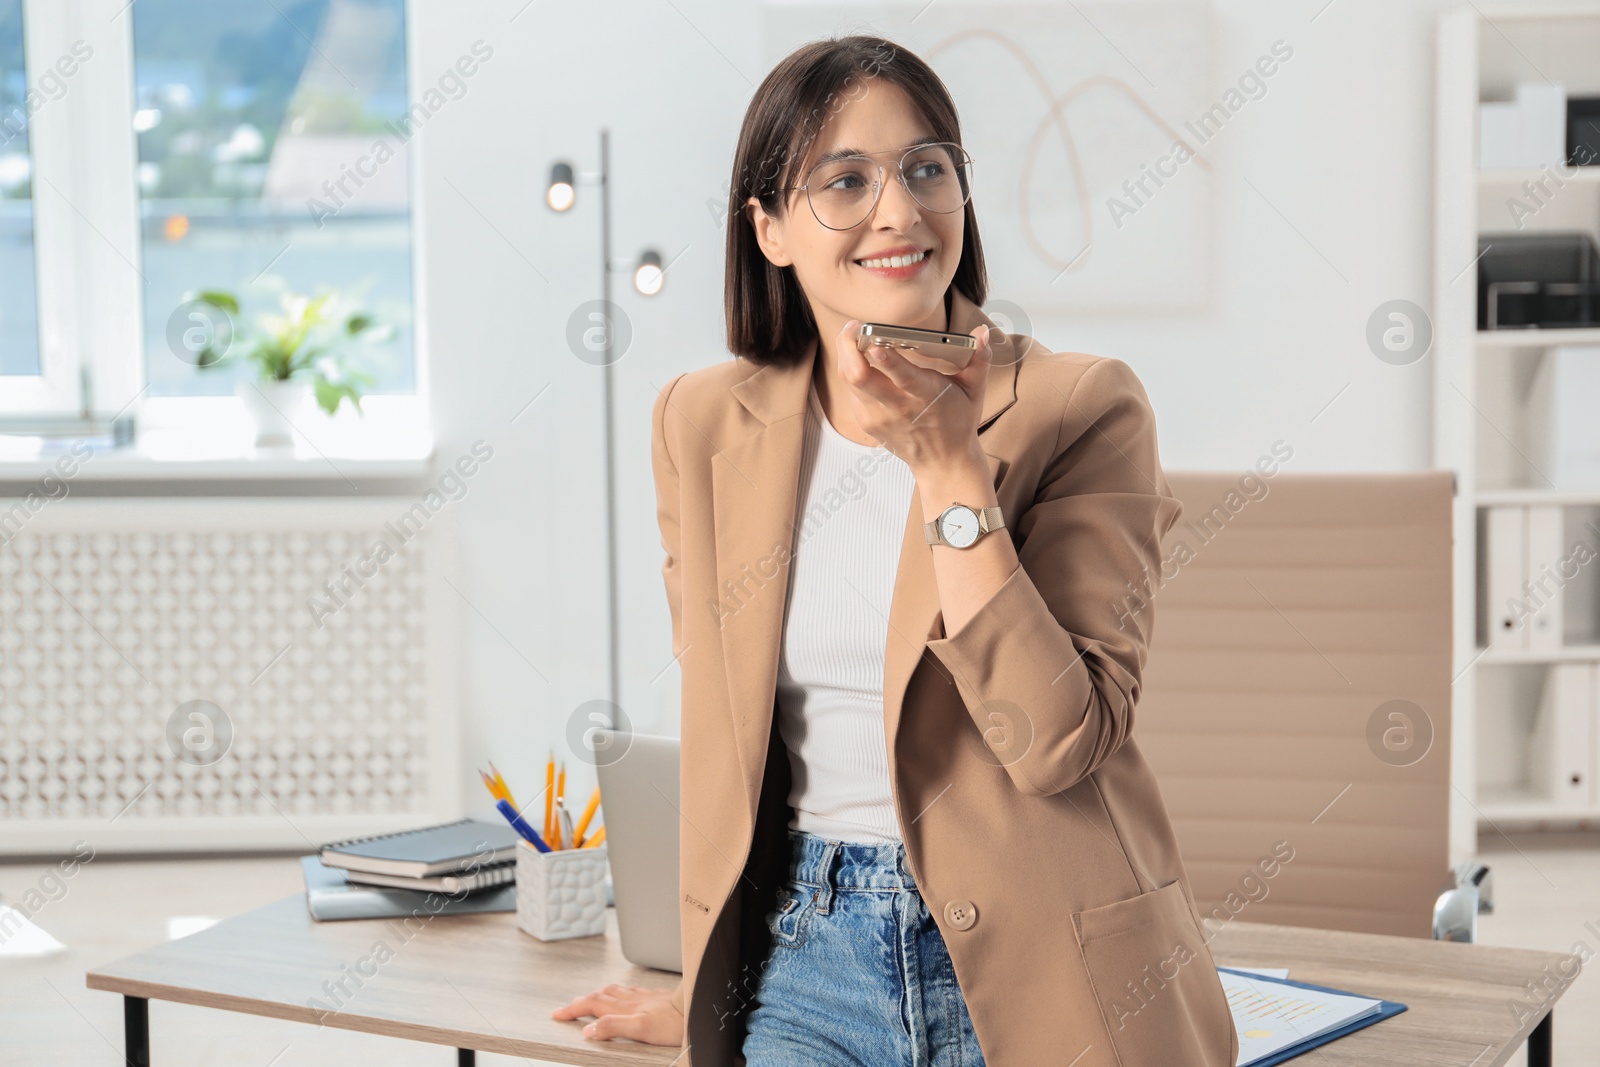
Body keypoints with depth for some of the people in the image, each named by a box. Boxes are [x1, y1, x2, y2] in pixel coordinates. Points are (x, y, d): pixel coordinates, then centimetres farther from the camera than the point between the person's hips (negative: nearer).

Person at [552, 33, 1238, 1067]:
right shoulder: (704, 424, 4)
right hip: (812, 953, 2)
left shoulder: (1081, 407, -6)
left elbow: (1056, 743, -14)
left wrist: (950, 469, -18)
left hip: (1036, 972, -1)